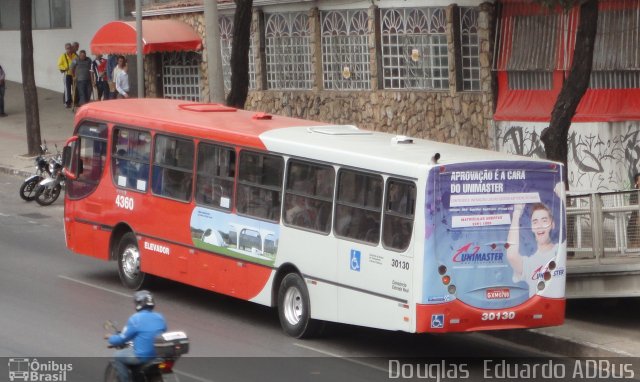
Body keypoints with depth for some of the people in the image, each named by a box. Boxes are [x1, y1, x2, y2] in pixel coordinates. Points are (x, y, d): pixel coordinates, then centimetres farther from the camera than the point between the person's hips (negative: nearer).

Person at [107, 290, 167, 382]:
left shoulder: (135, 319, -13)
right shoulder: (160, 317, 5)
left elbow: (122, 339, -6)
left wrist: (111, 338, 16)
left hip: (143, 356, -7)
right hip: (160, 355, 7)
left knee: (118, 356, 16)